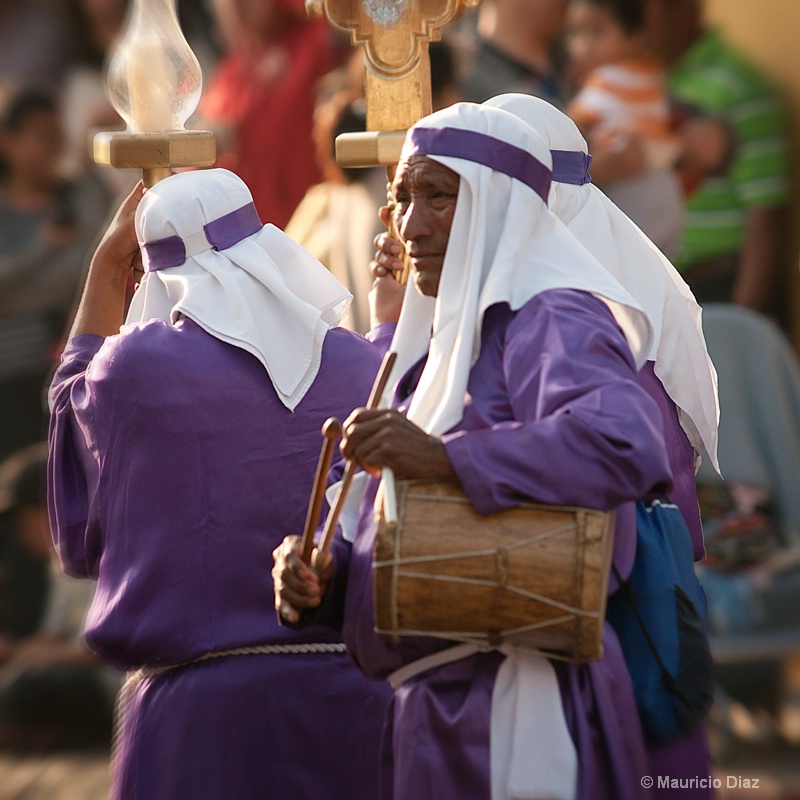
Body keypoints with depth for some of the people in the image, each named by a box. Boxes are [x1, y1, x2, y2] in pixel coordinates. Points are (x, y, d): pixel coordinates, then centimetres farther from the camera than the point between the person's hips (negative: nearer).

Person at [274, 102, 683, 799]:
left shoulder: (551, 323, -12)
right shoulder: (452, 339, 18)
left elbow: (628, 442, -33)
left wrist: (447, 458, -34)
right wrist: (319, 570, -2)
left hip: (516, 711, -9)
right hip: (440, 715, 9)